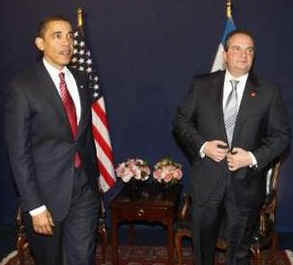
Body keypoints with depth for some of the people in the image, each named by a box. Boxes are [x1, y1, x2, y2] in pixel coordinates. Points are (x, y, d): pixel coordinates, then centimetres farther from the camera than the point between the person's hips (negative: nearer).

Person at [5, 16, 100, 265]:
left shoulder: (81, 80, 7)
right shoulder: (23, 86, -11)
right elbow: (18, 151, -12)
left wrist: (94, 177, 12)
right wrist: (34, 206, -15)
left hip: (85, 189, 4)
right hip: (48, 192, -4)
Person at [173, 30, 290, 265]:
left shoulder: (268, 93, -1)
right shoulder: (202, 85, 0)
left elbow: (281, 135, 1)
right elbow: (181, 122, 2)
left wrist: (253, 157, -14)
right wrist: (202, 146, -14)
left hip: (246, 183, 0)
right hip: (207, 181, 1)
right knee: (203, 245, 17)